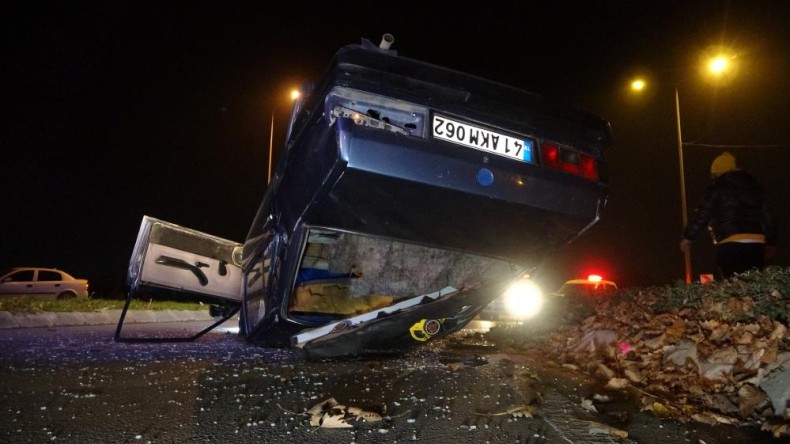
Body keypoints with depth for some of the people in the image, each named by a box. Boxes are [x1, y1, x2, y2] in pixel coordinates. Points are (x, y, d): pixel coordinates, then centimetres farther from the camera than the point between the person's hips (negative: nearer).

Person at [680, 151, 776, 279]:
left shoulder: (717, 187, 2)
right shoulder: (755, 186, 19)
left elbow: (703, 214, -2)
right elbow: (767, 215, 19)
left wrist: (688, 236, 6)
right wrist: (771, 242, 25)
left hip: (731, 243, -6)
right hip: (756, 242, 6)